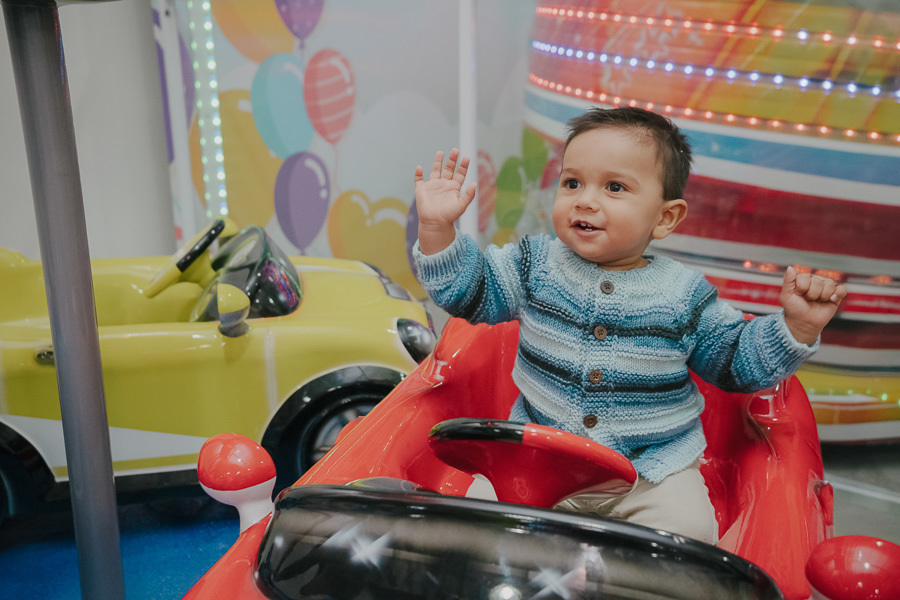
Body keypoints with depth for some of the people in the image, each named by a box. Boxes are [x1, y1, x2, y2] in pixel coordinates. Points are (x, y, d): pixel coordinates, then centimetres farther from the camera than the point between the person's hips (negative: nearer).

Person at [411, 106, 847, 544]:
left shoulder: (685, 294, -4)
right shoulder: (536, 263, -2)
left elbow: (739, 364, 6)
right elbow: (466, 290, 0)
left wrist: (797, 325, -9)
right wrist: (438, 229, -13)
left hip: (655, 467, 0)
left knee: (688, 532, -20)